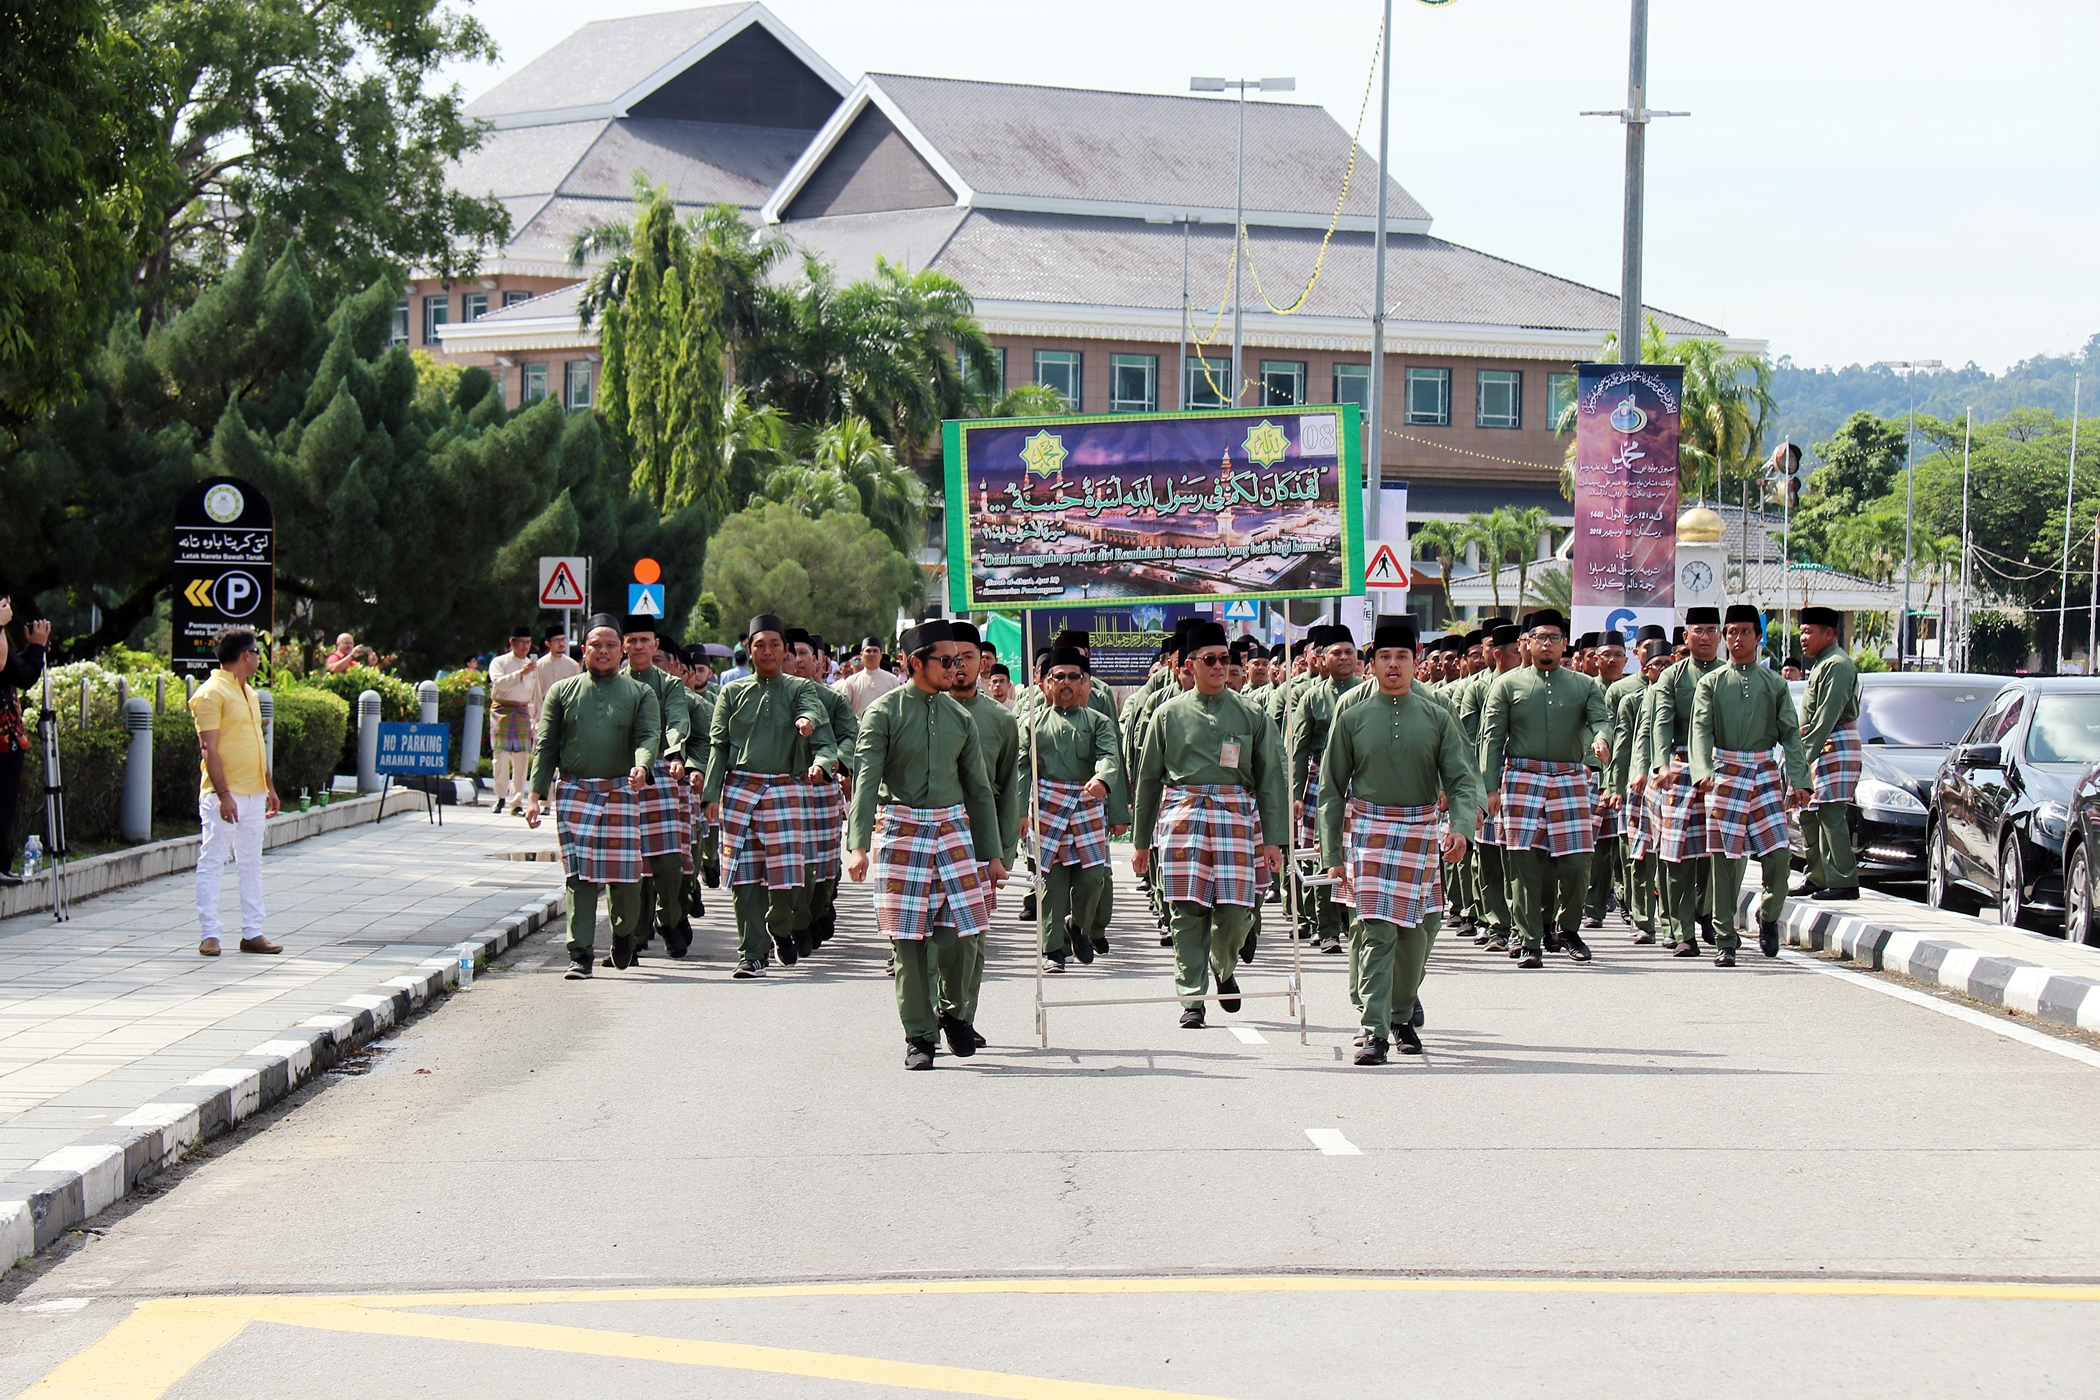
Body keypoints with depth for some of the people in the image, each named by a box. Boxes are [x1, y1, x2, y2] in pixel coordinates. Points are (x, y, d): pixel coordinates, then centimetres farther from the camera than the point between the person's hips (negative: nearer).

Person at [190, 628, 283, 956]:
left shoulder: (249, 693, 17)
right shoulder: (211, 693, -11)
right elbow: (209, 748, -16)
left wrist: (269, 787, 20)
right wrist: (223, 794, -22)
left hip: (254, 794, 9)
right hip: (224, 795, -9)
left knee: (251, 865, 10)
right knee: (212, 863, -4)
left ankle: (252, 933, 13)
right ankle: (209, 934, -3)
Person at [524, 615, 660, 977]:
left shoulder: (641, 693, 9)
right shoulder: (562, 692, 11)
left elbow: (649, 736, -4)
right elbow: (545, 745, 9)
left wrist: (641, 765, -26)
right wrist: (535, 794, 0)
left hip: (622, 794, 0)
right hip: (574, 794, 0)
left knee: (625, 875, 0)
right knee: (580, 876, -5)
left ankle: (625, 934, 28)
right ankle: (580, 954, -2)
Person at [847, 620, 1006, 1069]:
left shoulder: (960, 717, 11)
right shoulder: (884, 712, -3)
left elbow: (979, 789, 16)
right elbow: (866, 779, -9)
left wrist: (992, 854, 14)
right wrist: (858, 845, -20)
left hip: (954, 829, 3)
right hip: (900, 830, -3)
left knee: (960, 931, -6)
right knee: (909, 939, -2)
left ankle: (952, 1011, 20)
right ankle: (919, 1036, 8)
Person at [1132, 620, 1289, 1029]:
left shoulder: (1250, 715, 9)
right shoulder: (1168, 714, 9)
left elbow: (1271, 779, 9)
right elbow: (1148, 778, 14)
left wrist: (1273, 839, 2)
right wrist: (1141, 841, 14)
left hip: (1236, 815, 0)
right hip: (1182, 815, 0)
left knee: (1236, 910, -5)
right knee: (1188, 911, -5)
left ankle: (1223, 968, 26)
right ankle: (1192, 999, 2)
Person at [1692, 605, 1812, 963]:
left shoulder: (1774, 684, 10)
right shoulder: (1711, 683, 6)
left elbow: (1790, 735, 8)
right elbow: (1701, 730, -4)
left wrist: (1798, 780, -3)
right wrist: (1703, 771, -22)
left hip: (1766, 776, 1)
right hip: (1726, 774, -1)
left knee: (1779, 854, -8)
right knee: (1726, 860, -2)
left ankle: (1769, 917, 18)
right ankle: (1726, 940, 4)